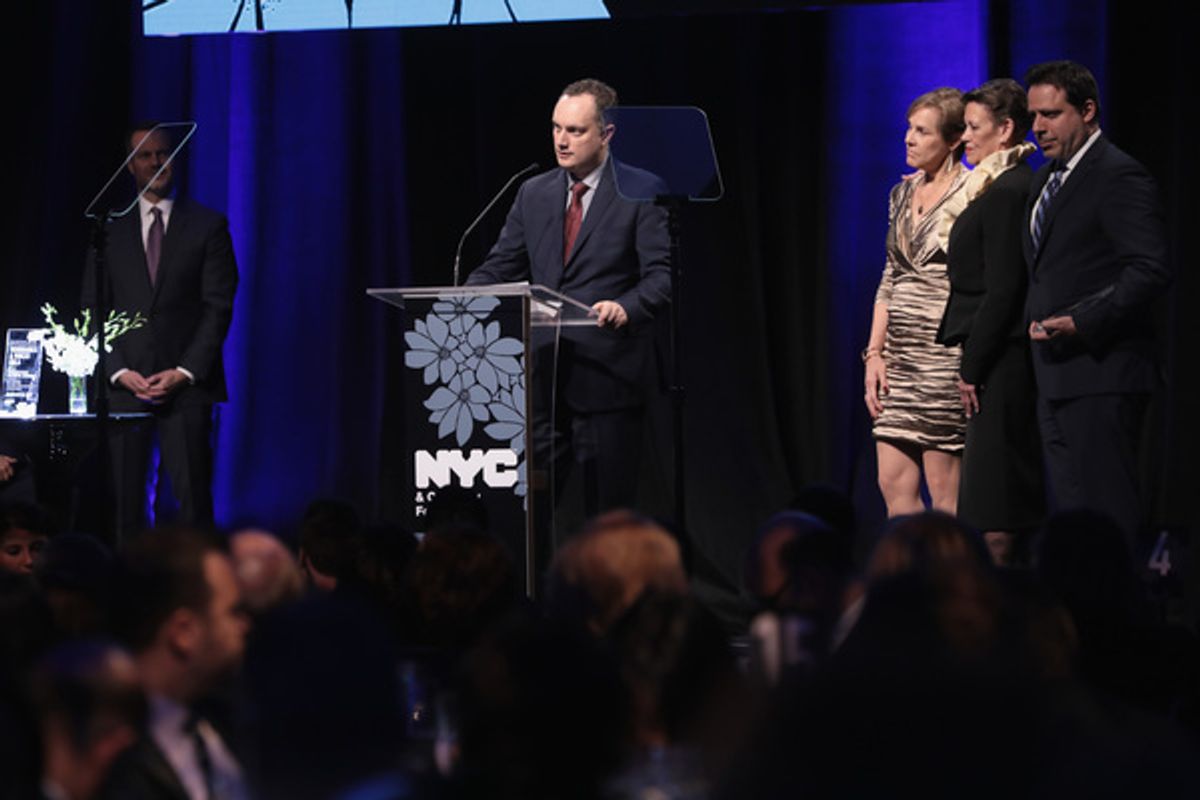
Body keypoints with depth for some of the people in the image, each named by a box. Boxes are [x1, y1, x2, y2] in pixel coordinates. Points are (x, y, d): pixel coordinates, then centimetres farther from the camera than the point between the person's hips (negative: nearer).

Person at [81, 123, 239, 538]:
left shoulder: (208, 225, 6)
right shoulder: (110, 231, 12)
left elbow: (219, 306, 1)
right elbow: (92, 310, 9)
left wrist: (186, 372, -8)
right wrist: (119, 372, -5)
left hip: (186, 384, -2)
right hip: (124, 385, 2)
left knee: (193, 499, -6)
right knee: (124, 501, -2)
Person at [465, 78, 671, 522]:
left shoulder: (641, 193, -2)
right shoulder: (533, 194, 13)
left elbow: (662, 273, -10)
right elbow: (500, 267, 14)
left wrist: (626, 308, -30)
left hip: (607, 377, -5)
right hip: (541, 377, 5)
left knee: (608, 515, 0)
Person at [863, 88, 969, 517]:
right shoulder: (903, 193, 14)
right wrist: (874, 352, 11)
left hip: (946, 351, -7)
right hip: (900, 354, 7)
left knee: (946, 491, -4)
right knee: (893, 484, 4)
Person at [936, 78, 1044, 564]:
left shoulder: (1008, 192, -14)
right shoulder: (1008, 186, 17)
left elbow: (1002, 289, -18)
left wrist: (972, 369, -16)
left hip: (1000, 361, -10)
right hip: (1001, 360, 10)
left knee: (995, 504, -8)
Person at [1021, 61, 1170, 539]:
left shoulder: (1120, 177, -10)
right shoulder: (1046, 179, 19)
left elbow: (1151, 270, -18)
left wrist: (1081, 323, -23)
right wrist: (1041, 324, 13)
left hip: (1101, 376, -9)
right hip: (1055, 379, 9)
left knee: (1105, 514, -11)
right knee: (1068, 511, 9)